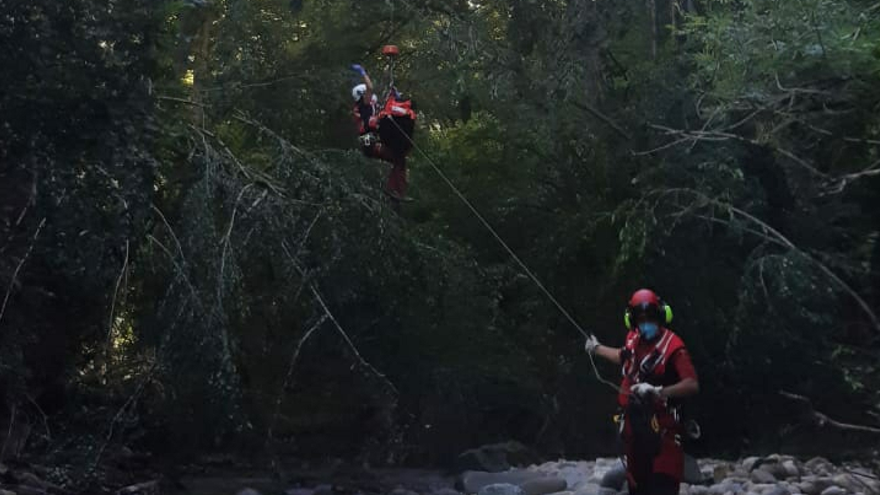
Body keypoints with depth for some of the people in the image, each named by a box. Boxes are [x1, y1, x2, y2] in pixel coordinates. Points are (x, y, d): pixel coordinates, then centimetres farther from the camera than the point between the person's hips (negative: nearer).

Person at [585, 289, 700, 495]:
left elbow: (692, 385, -25)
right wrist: (597, 348, 46)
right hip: (633, 422, 7)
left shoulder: (672, 345, -15)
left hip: (661, 427, -7)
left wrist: (658, 391, -36)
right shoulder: (633, 338, 7)